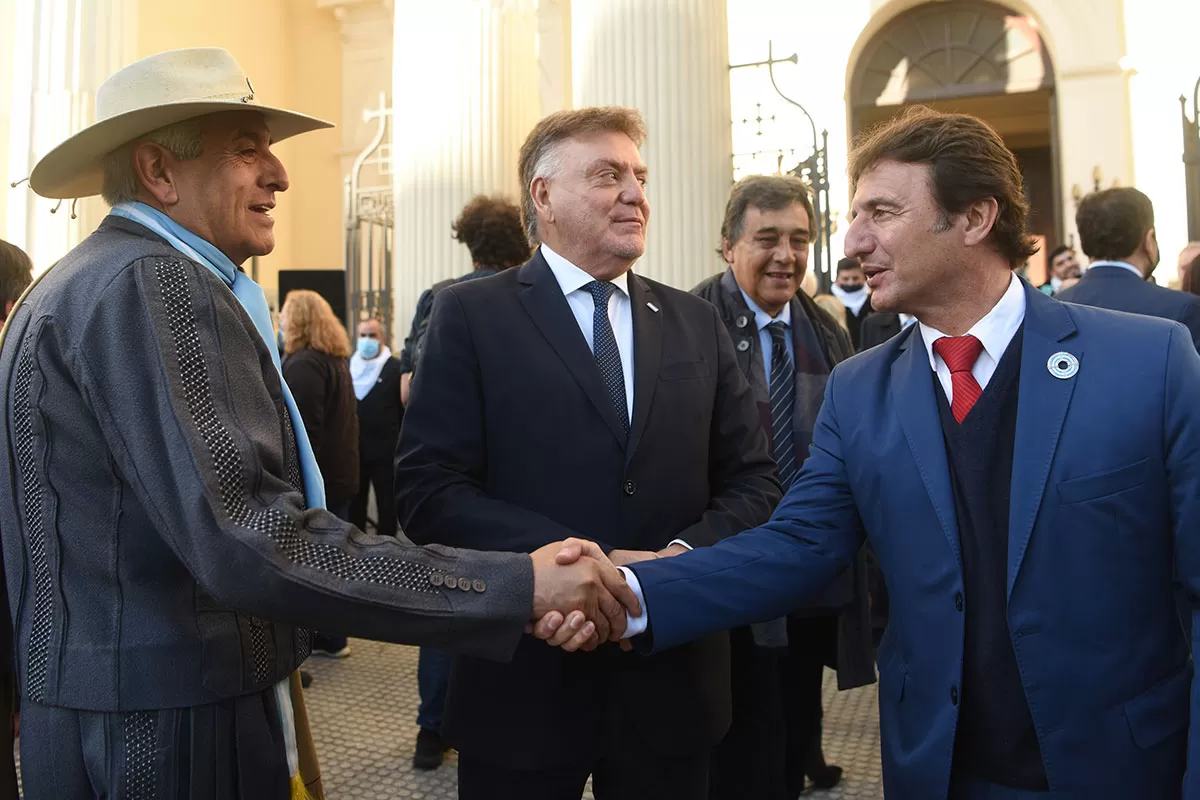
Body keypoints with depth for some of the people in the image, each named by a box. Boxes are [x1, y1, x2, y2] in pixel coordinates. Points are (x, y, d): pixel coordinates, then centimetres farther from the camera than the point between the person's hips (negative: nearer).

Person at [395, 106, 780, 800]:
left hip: (673, 682, 4)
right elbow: (428, 491, -12)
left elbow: (755, 481, 6)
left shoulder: (698, 324, 7)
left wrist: (682, 555, -13)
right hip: (524, 678, -3)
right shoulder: (472, 316, -4)